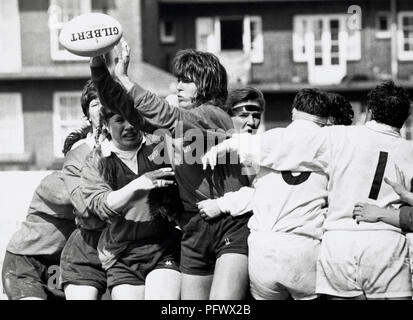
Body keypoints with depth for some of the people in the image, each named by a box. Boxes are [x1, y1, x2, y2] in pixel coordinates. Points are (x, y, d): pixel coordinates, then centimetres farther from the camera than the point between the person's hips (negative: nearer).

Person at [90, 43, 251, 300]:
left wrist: (124, 78, -21)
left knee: (221, 311, -21)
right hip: (194, 228, 7)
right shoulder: (174, 121, 13)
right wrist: (99, 66, -7)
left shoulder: (213, 115, -7)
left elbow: (167, 117, -23)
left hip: (232, 223, -7)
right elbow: (121, 104, 8)